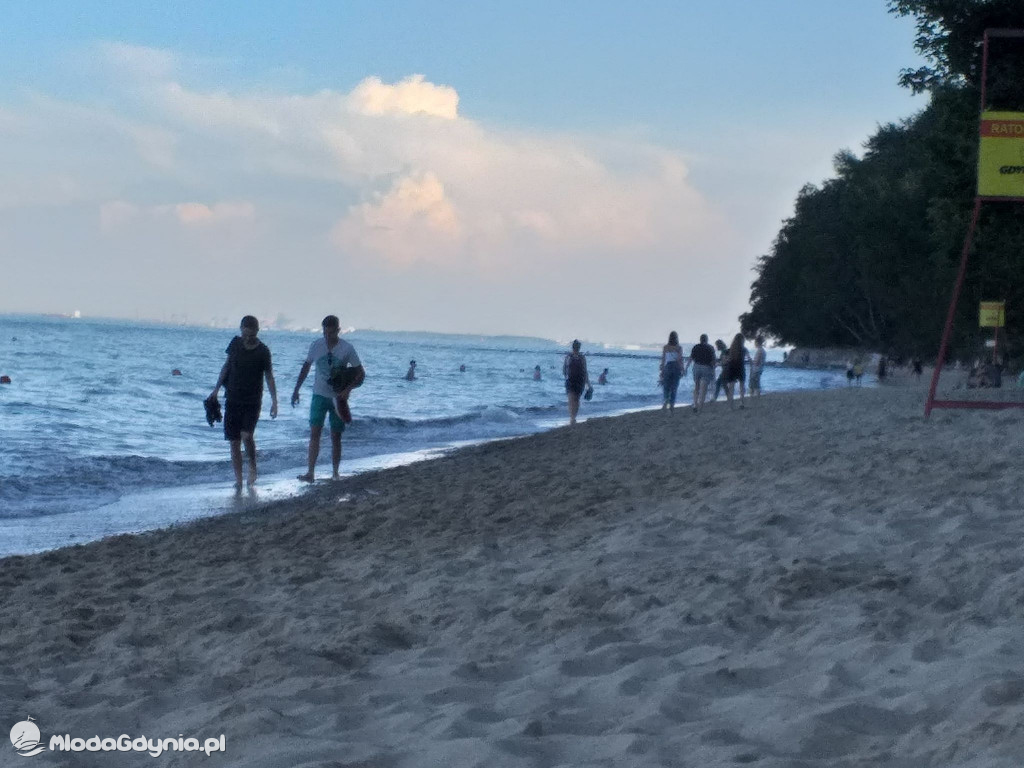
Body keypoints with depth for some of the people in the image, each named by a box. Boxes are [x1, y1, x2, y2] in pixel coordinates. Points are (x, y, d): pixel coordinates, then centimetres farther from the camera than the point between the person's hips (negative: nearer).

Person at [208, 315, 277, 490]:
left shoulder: (263, 351, -7)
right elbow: (226, 366, 13)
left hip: (252, 402, -3)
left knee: (246, 435, -20)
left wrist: (274, 401, -6)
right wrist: (216, 389, 13)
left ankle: (252, 467, 6)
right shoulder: (236, 343, 2)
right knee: (234, 441, 1)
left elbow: (269, 377, -1)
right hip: (233, 400, 3)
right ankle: (238, 480, 7)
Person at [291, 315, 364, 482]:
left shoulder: (347, 349, -8)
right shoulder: (316, 346, -2)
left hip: (338, 398, -1)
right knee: (314, 433, -10)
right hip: (319, 395, 1)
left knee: (336, 437, 6)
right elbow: (306, 368, 12)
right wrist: (296, 390, 11)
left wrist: (348, 389, -18)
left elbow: (360, 374, -3)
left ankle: (335, 473, 16)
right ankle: (311, 473, -14)